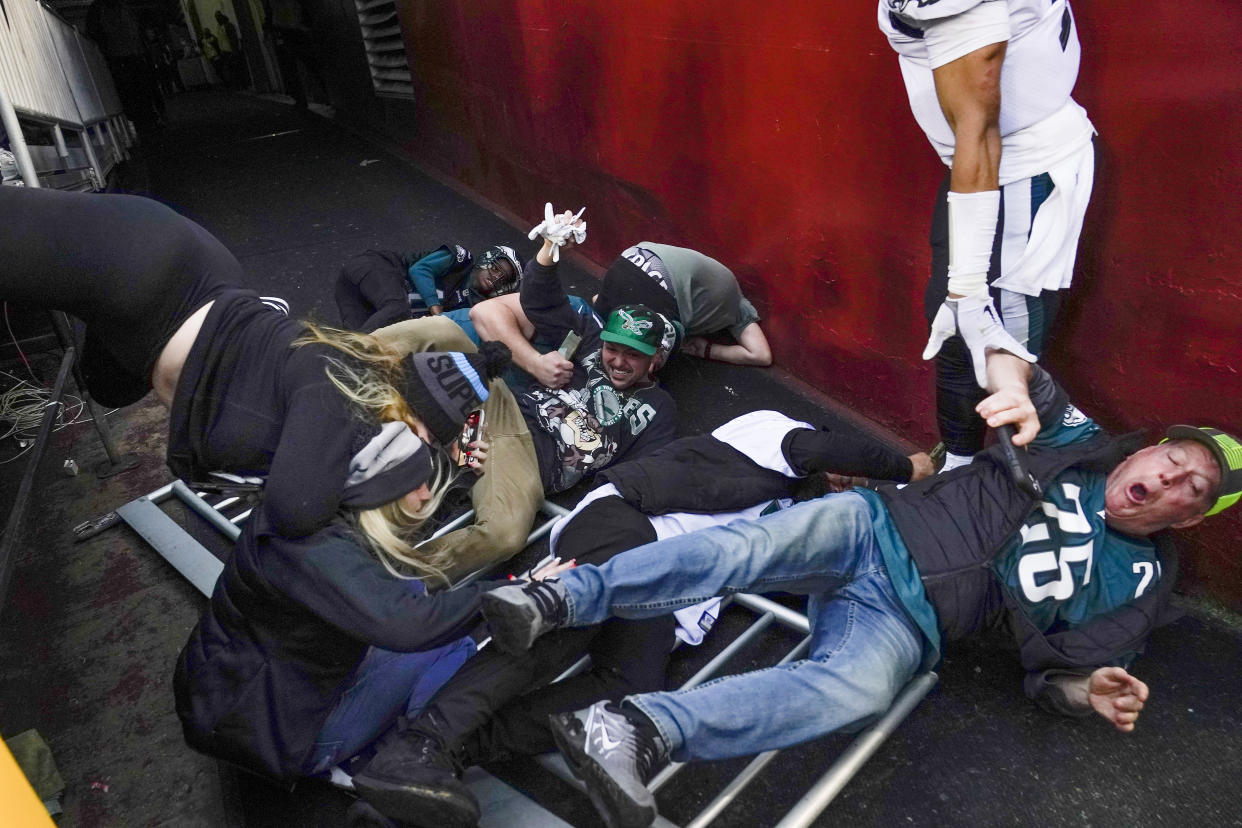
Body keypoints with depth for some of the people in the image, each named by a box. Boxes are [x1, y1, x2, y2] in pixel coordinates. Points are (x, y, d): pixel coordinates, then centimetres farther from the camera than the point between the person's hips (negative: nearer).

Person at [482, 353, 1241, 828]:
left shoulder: (1140, 581, 14)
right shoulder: (1078, 440, 14)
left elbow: (1056, 667, 10)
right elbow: (1001, 351, 9)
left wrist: (1086, 692, -14)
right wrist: (1014, 385, -14)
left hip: (903, 622, -1)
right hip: (873, 529, 1)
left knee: (859, 691, -35)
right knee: (755, 544, -31)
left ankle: (644, 731, -44)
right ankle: (561, 599, -32)